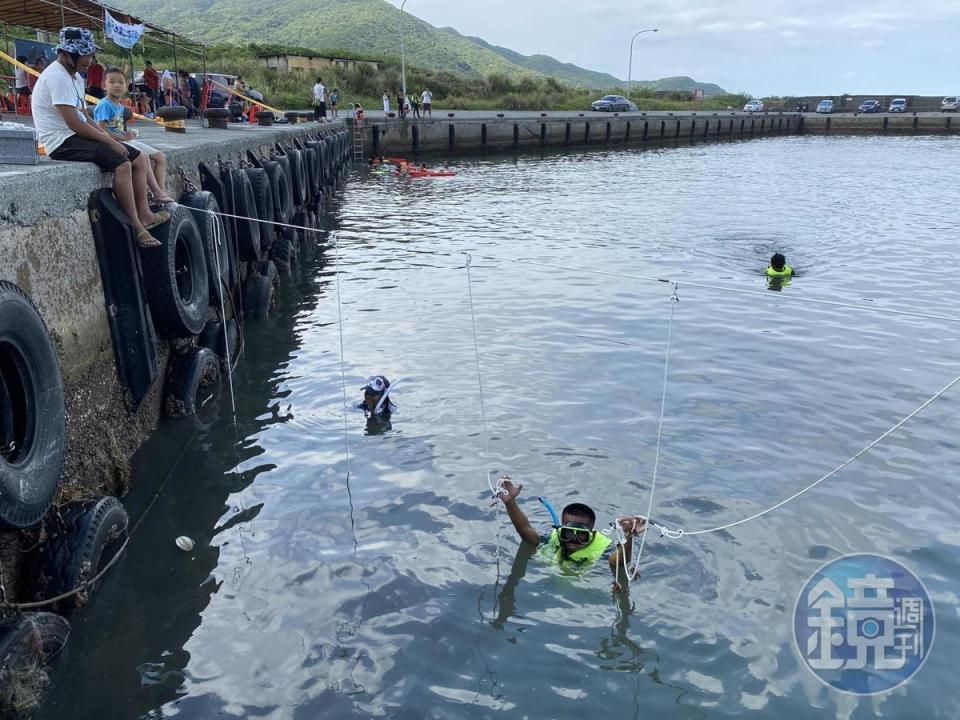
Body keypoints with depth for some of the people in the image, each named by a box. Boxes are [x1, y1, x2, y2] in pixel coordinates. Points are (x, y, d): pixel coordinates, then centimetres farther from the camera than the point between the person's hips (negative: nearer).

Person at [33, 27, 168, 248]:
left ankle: (144, 214, 2)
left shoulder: (75, 77, 16)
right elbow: (74, 124, -22)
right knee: (122, 164, -29)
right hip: (63, 142, -10)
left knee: (139, 158, 6)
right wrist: (110, 142, -16)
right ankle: (136, 227, -26)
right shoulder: (57, 77, -16)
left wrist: (108, 137, 3)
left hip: (79, 137, 11)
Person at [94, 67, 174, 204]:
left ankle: (162, 192, -9)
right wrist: (123, 137, -17)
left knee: (160, 157, 1)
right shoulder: (104, 105, -10)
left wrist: (129, 134, 5)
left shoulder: (121, 106, 18)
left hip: (125, 141, 10)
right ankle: (157, 193, -28)